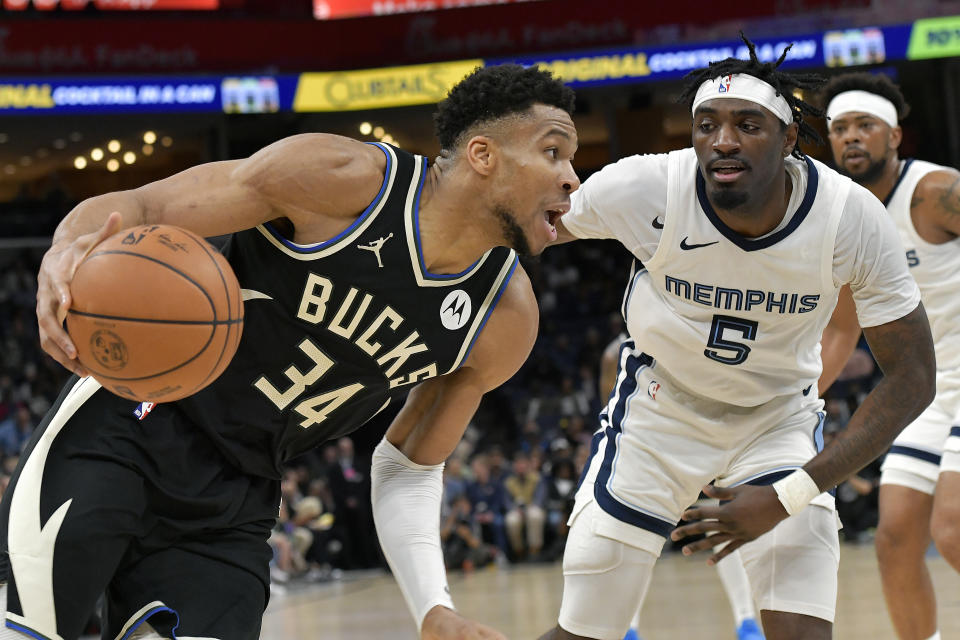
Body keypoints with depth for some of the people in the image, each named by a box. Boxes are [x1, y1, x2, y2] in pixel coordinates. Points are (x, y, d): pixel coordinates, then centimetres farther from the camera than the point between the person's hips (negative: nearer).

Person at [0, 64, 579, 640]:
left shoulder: (508, 320, -1)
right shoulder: (343, 179, -16)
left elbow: (408, 469, 13)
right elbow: (133, 208, -13)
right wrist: (65, 257, -37)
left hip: (233, 507, 5)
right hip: (126, 429, -5)